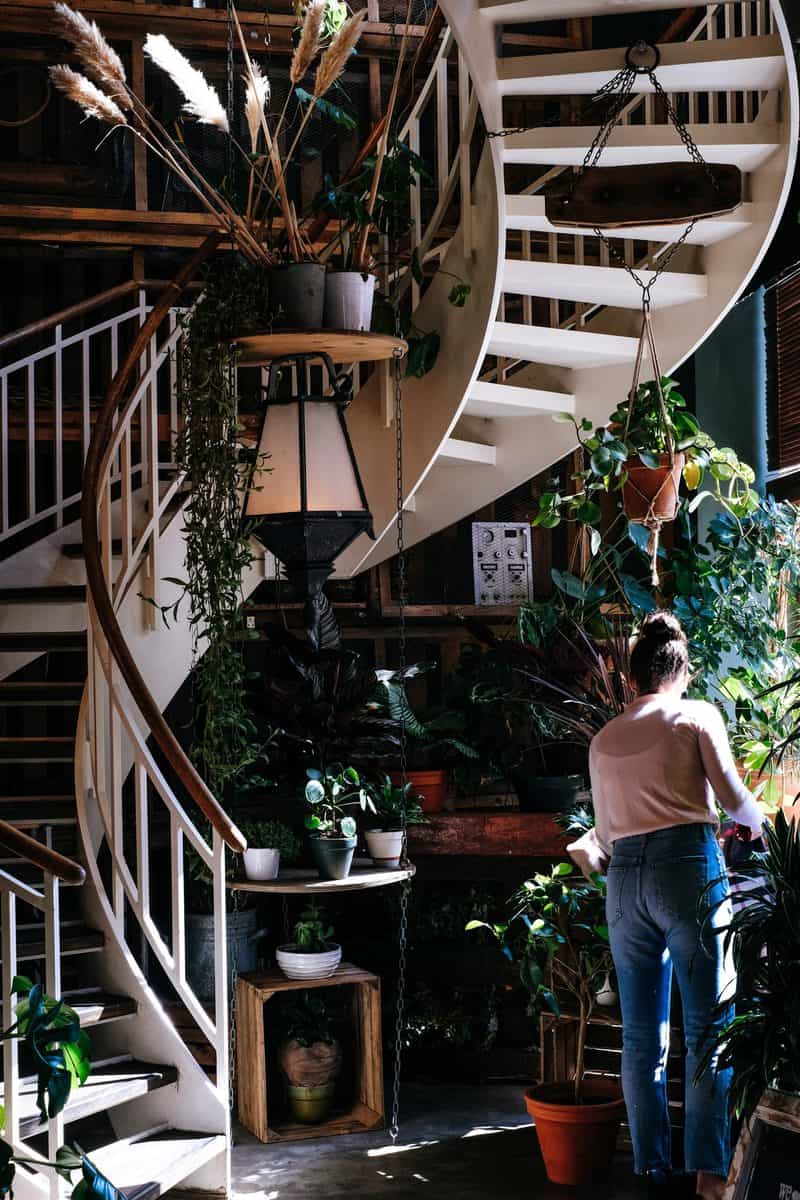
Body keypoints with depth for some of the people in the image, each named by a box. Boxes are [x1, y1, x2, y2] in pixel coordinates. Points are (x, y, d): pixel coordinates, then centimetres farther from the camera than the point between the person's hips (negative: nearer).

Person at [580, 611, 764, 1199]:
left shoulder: (604, 739, 18)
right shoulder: (697, 715, 6)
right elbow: (732, 795, -1)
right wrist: (759, 821, 19)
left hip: (624, 879, 4)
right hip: (690, 868, -4)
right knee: (708, 1027, -1)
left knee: (642, 1036, 9)